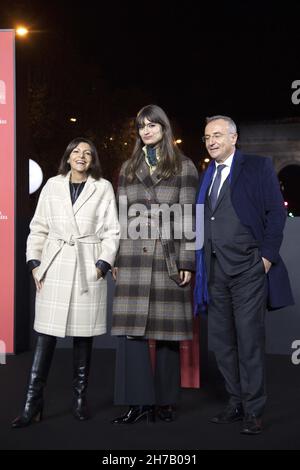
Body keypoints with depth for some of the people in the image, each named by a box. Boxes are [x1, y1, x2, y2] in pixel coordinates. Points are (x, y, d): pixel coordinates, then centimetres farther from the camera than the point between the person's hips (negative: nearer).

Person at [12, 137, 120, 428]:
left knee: (83, 335, 5)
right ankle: (33, 403, 3)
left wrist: (102, 265, -8)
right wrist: (34, 262, 0)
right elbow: (38, 228, 10)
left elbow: (111, 232, 2)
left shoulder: (103, 188, 4)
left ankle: (79, 398, 17)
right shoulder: (52, 186, 8)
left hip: (88, 269, -1)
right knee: (45, 336, -2)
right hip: (54, 268, 1)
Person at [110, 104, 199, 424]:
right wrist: (115, 258, 7)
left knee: (167, 329, 2)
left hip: (169, 256, -2)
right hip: (133, 257, 3)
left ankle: (166, 401, 13)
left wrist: (186, 262, -7)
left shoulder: (183, 167, 6)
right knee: (130, 328, -5)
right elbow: (120, 215, 13)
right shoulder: (128, 169, 15)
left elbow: (188, 216, 0)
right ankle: (139, 401, 0)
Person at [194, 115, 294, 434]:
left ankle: (253, 411, 8)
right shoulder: (206, 175, 15)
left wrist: (267, 256, -11)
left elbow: (276, 212, -5)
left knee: (249, 340, -2)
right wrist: (200, 262, 7)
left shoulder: (258, 167, -1)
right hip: (215, 270, 6)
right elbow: (202, 220, 15)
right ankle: (236, 402, 23)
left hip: (248, 268, -6)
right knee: (221, 340, 10)